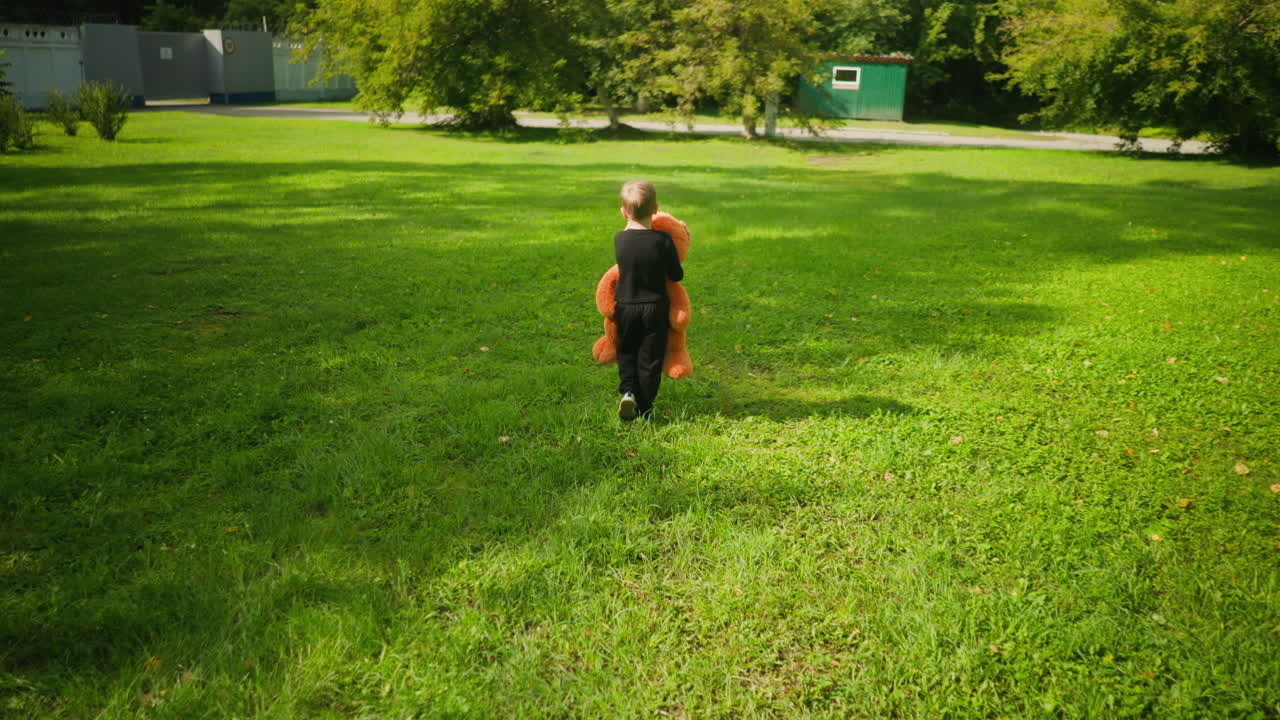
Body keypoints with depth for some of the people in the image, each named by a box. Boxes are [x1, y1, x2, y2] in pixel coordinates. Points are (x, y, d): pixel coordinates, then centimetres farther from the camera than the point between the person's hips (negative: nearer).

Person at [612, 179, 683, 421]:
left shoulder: (619, 239, -9)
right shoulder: (662, 240, -15)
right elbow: (677, 275, -6)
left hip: (625, 307, 2)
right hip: (654, 309, -2)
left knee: (626, 353, 20)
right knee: (649, 360, 9)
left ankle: (627, 391, -1)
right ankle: (644, 409, 15)